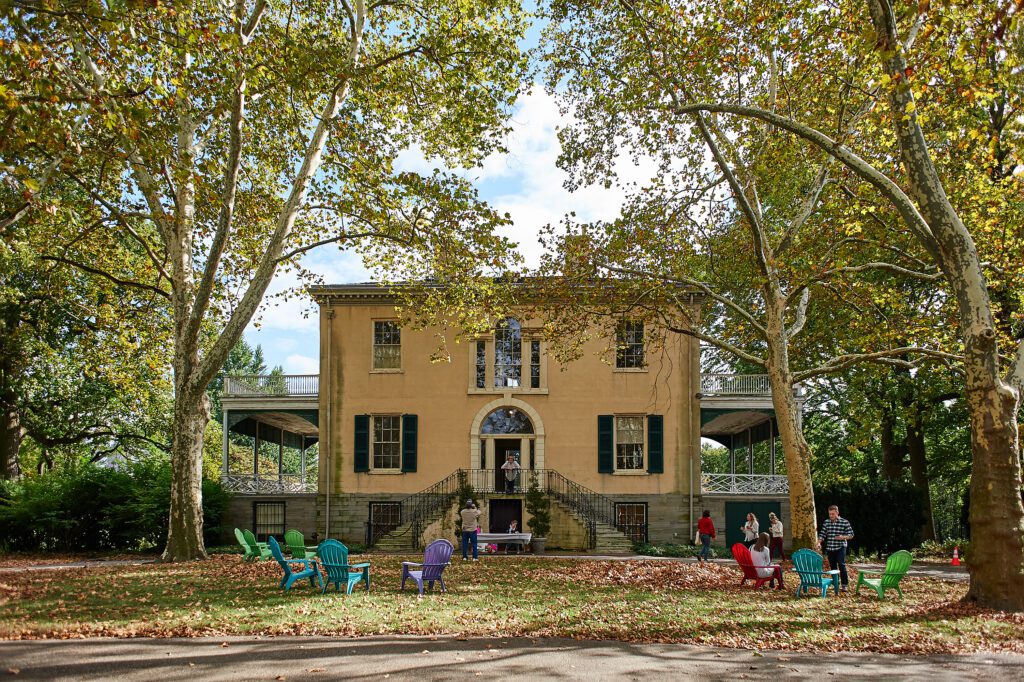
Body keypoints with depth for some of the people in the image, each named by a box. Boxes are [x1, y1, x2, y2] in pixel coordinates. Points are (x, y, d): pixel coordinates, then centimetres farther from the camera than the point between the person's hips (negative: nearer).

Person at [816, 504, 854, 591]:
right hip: (830, 548, 4)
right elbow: (822, 534, 7)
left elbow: (851, 535, 0)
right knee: (833, 566, 8)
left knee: (841, 564, -16)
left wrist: (843, 537, -19)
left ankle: (845, 584, -10)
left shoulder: (845, 522, -4)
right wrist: (819, 542, -9)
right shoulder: (826, 522, 6)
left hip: (840, 547, -4)